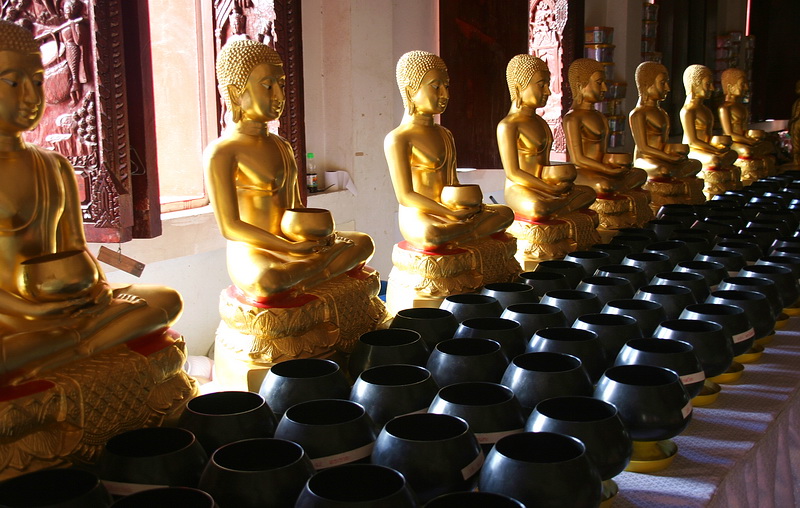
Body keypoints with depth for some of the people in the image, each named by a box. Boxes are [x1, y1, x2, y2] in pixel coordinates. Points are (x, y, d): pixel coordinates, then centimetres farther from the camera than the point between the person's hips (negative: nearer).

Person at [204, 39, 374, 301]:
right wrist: (291, 248, -22)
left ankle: (294, 287, -18)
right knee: (266, 280, -41)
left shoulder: (281, 145, 17)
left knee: (362, 242, -3)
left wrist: (318, 236, -4)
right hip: (253, 254, -9)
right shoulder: (221, 152, -10)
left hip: (294, 245, 9)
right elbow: (230, 227, -16)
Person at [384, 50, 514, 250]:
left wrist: (469, 205, -5)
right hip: (418, 218, -8)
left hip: (450, 213, 8)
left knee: (505, 213, 0)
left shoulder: (445, 134, 18)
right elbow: (405, 196, -16)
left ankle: (452, 238, -13)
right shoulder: (398, 139, -10)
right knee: (430, 234, -40)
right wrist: (451, 214, -23)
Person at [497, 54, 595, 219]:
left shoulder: (539, 122, 17)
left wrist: (559, 182, 1)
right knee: (538, 208, -40)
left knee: (588, 193, 2)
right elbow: (513, 173, -18)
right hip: (519, 190, -10)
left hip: (542, 189, 10)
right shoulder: (508, 125, -13)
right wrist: (550, 189, -21)